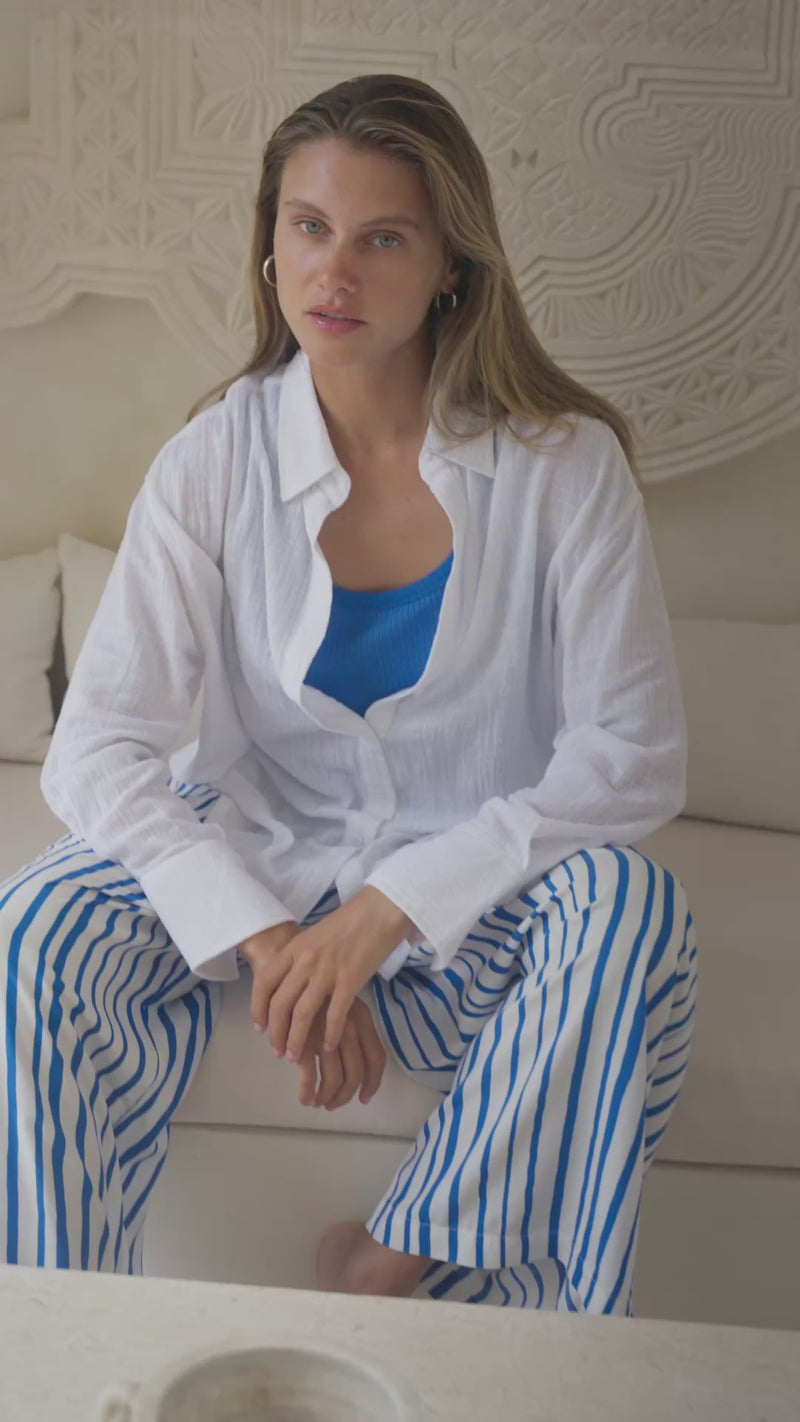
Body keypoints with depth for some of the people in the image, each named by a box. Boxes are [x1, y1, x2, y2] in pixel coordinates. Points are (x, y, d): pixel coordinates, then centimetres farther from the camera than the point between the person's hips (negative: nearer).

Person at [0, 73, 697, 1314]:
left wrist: (390, 907, -24)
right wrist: (262, 935, -27)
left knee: (628, 907, -33)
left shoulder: (564, 464, -13)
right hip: (256, 849, 1)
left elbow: (634, 755, -15)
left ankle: (402, 1269, -20)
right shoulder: (216, 462, -9)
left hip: (483, 885, -1)